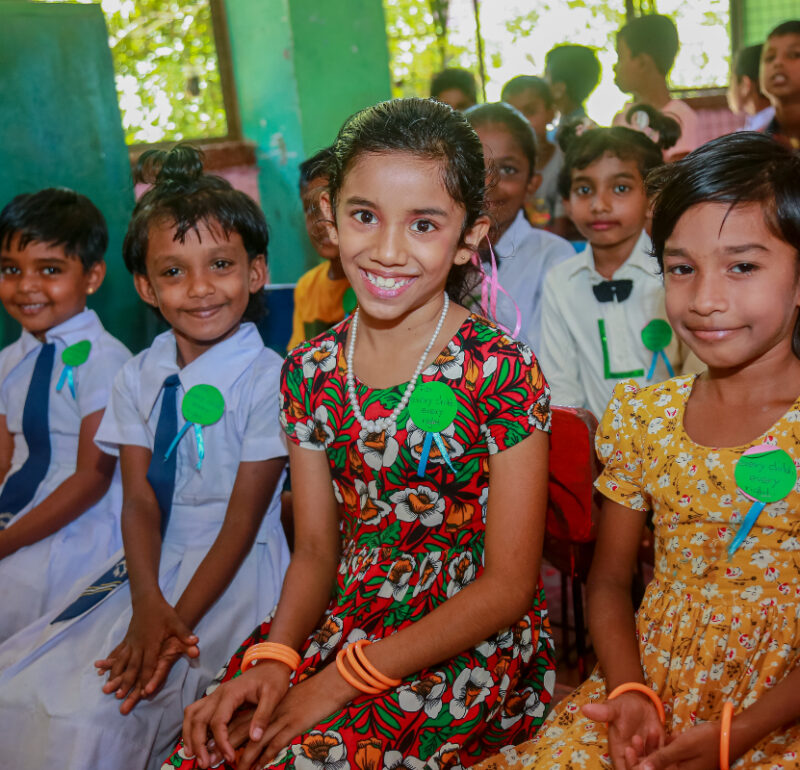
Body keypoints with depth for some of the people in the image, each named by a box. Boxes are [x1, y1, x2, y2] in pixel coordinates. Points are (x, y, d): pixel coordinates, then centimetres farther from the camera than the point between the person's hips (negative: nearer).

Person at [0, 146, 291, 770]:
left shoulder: (268, 378, -12)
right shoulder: (139, 377, 5)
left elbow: (243, 518, -12)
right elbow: (139, 500, -2)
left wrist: (179, 621, -17)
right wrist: (147, 607, -18)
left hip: (233, 569, -6)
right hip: (150, 561, 6)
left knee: (93, 713, -20)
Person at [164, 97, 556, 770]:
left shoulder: (501, 373, -14)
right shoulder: (311, 372, 1)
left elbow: (507, 585, -12)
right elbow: (316, 551, 7)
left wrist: (343, 678, -17)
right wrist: (274, 658, -12)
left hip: (472, 647, -4)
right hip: (343, 624, 5)